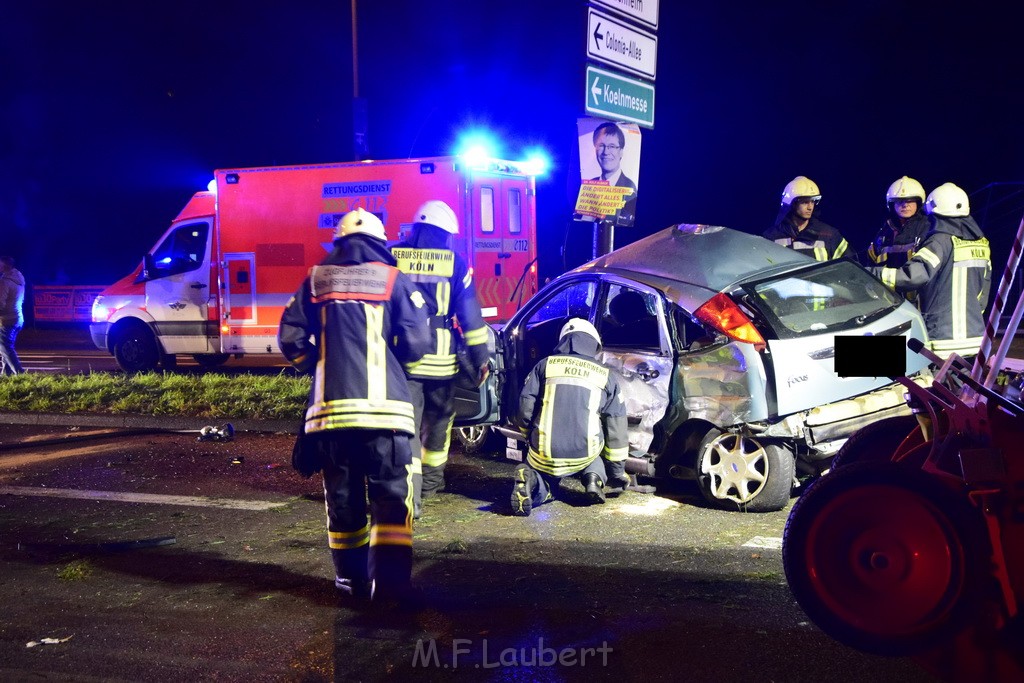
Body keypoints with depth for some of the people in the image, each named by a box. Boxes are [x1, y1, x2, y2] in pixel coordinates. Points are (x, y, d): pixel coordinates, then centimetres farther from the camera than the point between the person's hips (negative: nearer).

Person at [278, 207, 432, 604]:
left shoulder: (316, 281, 10)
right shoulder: (395, 282, 4)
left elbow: (290, 339, 5)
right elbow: (416, 344, -3)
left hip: (330, 407, 3)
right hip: (384, 407, -2)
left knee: (342, 496, 12)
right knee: (390, 494, 1)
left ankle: (351, 578, 20)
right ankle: (390, 581, -7)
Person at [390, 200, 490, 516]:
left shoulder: (391, 258, 4)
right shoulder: (453, 263, 0)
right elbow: (470, 315, -1)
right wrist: (480, 357, 4)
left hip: (400, 358, 0)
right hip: (440, 360, 0)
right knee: (437, 421, 20)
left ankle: (409, 495, -13)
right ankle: (431, 479, 34)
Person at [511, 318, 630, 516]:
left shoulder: (545, 366, 8)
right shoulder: (605, 376, 10)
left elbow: (525, 406, 2)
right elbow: (615, 426, 12)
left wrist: (530, 437, 23)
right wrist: (618, 472, 20)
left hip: (545, 454, -1)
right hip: (584, 454, 1)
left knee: (542, 490, 26)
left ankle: (530, 480, -12)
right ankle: (594, 478, 4)